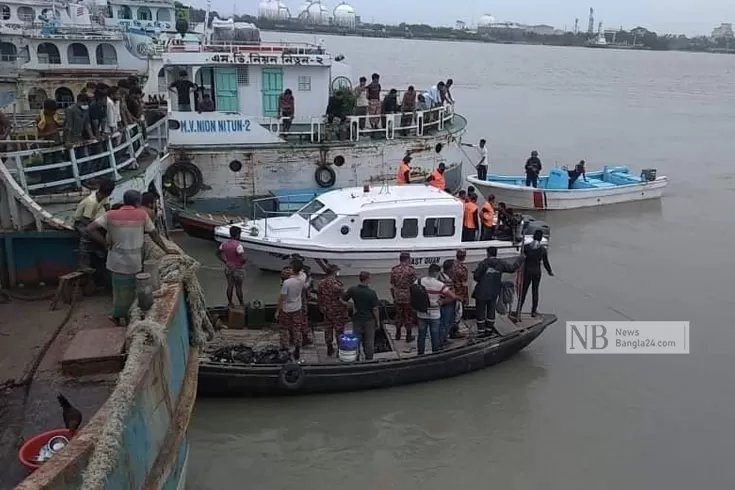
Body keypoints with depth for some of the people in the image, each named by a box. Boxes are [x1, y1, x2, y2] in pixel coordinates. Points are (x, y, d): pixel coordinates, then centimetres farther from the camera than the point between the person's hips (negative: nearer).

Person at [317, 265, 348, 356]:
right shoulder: (337, 283, -21)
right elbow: (342, 299, -18)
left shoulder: (321, 283, 0)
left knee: (328, 329, 16)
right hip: (337, 311, -6)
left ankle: (329, 350, 25)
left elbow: (319, 298, 7)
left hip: (326, 311, 6)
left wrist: (322, 308, 19)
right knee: (339, 329, 7)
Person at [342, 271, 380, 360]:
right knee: (369, 341, 11)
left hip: (357, 319, 2)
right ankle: (369, 360, 18)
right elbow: (375, 309, -15)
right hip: (369, 320, -2)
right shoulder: (372, 292, -20)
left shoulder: (353, 290, -11)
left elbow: (343, 299, 1)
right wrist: (378, 320, -2)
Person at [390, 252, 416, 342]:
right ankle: (408, 336, 15)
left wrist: (393, 297, 15)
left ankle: (398, 334, 25)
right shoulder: (411, 270, -12)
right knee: (408, 316, 8)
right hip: (408, 297, -4)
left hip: (397, 297, 4)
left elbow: (392, 286, 5)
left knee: (399, 315, 17)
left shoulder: (394, 270, 2)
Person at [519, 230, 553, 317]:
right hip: (537, 272, 1)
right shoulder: (543, 249, -7)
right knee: (535, 291, 12)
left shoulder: (526, 247, -10)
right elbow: (546, 263, 0)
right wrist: (550, 272, 16)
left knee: (523, 290, 9)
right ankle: (534, 311, 16)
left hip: (527, 271, -1)